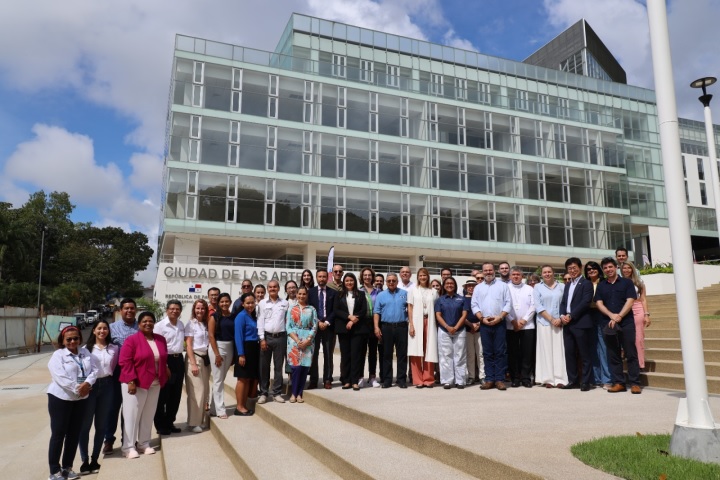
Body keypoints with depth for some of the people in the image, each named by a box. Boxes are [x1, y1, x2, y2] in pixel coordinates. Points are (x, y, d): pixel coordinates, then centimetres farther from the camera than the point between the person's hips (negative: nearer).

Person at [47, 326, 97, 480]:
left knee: (74, 434, 10)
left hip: (81, 399, 5)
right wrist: (77, 389, -21)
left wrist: (87, 383, -18)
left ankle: (67, 467, 22)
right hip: (61, 398, -5)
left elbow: (94, 369, 0)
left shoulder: (85, 352, 8)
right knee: (58, 434, 1)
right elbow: (61, 378, -19)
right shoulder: (58, 355, -8)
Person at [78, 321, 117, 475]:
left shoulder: (114, 348, 6)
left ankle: (94, 460, 20)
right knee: (85, 425, 0)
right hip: (89, 386, -2)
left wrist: (107, 378, 5)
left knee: (101, 425, 9)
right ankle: (85, 461, 8)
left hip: (106, 386, 2)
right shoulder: (86, 348, 0)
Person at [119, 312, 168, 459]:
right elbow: (125, 362, -14)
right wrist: (131, 381, -20)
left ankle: (144, 444, 24)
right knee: (132, 415, 1)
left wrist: (163, 378, 11)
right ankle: (129, 447, 10)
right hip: (136, 384, -5)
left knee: (149, 415, 12)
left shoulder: (161, 339, 8)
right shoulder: (132, 340, -10)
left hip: (155, 384, 5)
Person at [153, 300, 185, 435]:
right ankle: (160, 425, 15)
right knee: (163, 395, 3)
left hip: (179, 360, 6)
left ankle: (169, 422, 24)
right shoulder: (160, 325, -10)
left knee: (176, 395, 12)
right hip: (166, 360, -6)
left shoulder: (181, 324, 9)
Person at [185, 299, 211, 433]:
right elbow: (188, 345, -8)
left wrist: (207, 359, 4)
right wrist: (193, 363, -15)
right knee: (196, 391, -4)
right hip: (194, 358, -6)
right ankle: (193, 422, 5)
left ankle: (203, 420, 19)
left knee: (205, 390, 9)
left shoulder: (206, 324, 11)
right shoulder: (191, 324, -5)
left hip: (205, 358, 6)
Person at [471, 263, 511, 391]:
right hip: (484, 324, 2)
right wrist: (482, 318, -7)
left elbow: (508, 303, 0)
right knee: (487, 352, 4)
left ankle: (499, 379, 3)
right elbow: (474, 305, 7)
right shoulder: (478, 288, 12)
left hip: (499, 323, -2)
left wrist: (499, 317, -12)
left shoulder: (502, 285, 6)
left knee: (500, 352, -1)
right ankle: (489, 379, 8)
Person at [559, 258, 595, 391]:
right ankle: (573, 380, 15)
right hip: (567, 324, 7)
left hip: (581, 323, -7)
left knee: (585, 354, -1)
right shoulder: (567, 285, 22)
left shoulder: (586, 284, -2)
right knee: (569, 353, 7)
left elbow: (585, 303, -13)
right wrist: (562, 315, -1)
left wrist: (571, 316, -15)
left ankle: (586, 381, 5)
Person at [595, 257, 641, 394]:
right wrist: (612, 316, -13)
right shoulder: (601, 286, 12)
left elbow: (630, 301, -4)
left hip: (626, 323, -3)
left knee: (631, 354, -2)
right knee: (613, 355, 4)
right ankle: (618, 382, 10)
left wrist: (619, 317, -14)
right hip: (609, 324, 3)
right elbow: (599, 304, 4)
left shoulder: (626, 282, 5)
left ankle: (635, 383, 4)